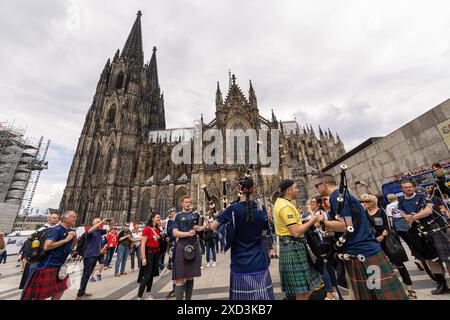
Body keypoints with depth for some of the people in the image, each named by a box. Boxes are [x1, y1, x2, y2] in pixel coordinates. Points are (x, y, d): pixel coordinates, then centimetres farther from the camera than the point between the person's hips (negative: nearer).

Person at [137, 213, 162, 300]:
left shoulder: (158, 230, 7)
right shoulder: (146, 229, -15)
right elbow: (143, 244, -18)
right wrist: (143, 258, -20)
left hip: (156, 253, 7)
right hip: (149, 253, -7)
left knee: (151, 275, 16)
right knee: (146, 276, -6)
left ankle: (148, 295, 29)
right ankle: (139, 297, 5)